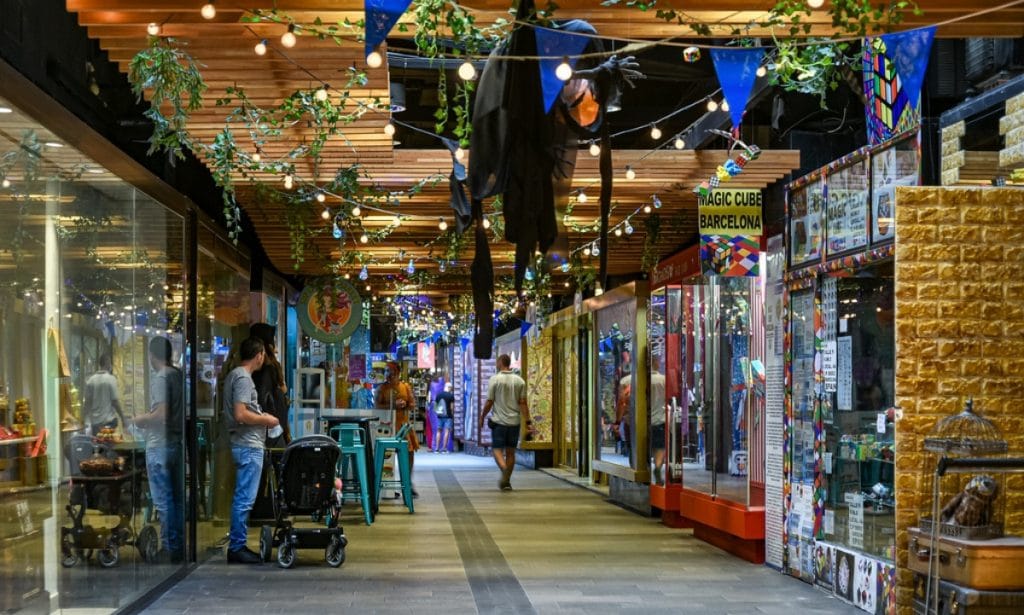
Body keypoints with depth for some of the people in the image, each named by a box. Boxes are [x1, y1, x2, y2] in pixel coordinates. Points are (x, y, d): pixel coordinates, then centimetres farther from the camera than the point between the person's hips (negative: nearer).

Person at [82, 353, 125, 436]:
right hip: (109, 420, -4)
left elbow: (87, 402, 5)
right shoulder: (111, 379, -10)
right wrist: (123, 419, -4)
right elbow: (115, 401, -11)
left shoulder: (91, 380, 2)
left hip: (95, 422, 4)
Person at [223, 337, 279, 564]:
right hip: (249, 445, -11)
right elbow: (241, 415, -23)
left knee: (242, 498, 14)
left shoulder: (235, 375, 16)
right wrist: (266, 420, -10)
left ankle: (237, 545, 18)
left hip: (245, 445, 11)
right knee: (245, 499, -7)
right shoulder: (243, 378, -15)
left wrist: (261, 416, 18)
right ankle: (237, 547, -3)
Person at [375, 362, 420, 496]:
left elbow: (413, 405, 9)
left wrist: (405, 404, -13)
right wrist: (393, 405, -18)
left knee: (409, 453, 3)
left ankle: (409, 484, 16)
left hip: (404, 424, 3)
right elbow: (378, 406, -6)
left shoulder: (406, 387, 9)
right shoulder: (382, 388, 2)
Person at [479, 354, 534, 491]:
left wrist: (482, 417, 7)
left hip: (499, 421, -3)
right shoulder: (519, 381, 2)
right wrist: (528, 422, -1)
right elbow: (523, 403, -2)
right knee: (510, 452, 10)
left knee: (497, 449, 3)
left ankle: (504, 469, -26)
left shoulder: (495, 379, -7)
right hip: (514, 421, 3)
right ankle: (506, 481, 12)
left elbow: (489, 402, -6)